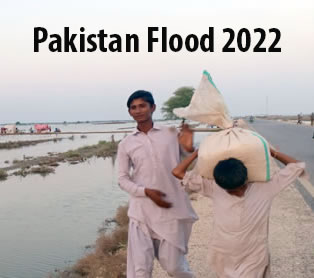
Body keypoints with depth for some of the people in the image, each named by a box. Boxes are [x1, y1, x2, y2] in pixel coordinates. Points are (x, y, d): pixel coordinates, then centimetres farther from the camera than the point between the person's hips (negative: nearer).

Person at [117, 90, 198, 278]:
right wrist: (146, 191, -11)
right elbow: (123, 179, 5)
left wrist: (190, 149, -14)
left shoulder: (171, 134, 3)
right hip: (141, 211, 1)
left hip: (171, 209, 0)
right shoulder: (126, 144, 5)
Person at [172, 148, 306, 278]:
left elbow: (297, 166, -9)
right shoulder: (214, 188, -14)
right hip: (223, 261, 1)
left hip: (253, 261, -1)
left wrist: (271, 151, -8)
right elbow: (178, 172, -12)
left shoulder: (265, 188, -15)